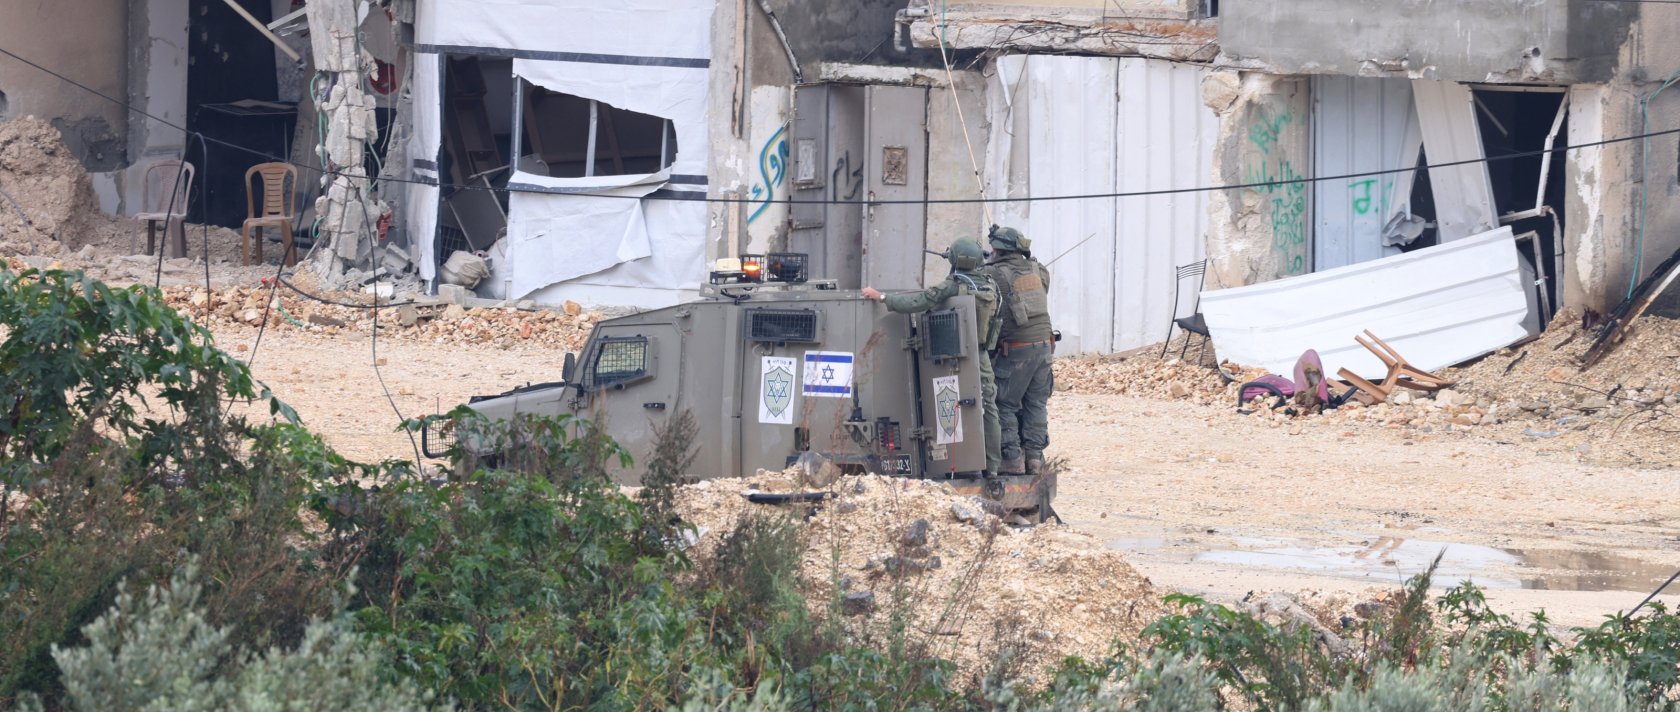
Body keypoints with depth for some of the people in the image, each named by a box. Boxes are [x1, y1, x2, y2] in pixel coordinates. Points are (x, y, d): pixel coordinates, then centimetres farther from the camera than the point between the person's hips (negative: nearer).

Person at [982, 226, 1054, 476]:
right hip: (1043, 343, 5)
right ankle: (1034, 456, 11)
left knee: (1005, 405, 4)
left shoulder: (993, 274, -9)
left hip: (1015, 350, -5)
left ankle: (1012, 458, 0)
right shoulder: (1037, 271, 8)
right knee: (1036, 404, 13)